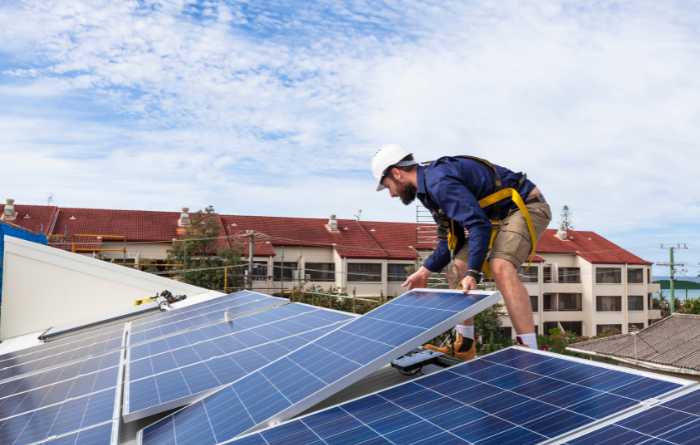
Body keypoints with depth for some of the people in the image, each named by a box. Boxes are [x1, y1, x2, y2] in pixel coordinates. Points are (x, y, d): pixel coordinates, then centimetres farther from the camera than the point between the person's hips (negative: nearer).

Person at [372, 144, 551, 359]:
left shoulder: (439, 181, -25)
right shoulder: (429, 188, 8)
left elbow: (480, 225, -32)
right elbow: (452, 239, 13)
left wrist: (472, 273, -34)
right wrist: (425, 271, 8)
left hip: (526, 206, -10)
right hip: (499, 216, 10)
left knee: (501, 267, -32)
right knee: (457, 268, 6)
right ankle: (464, 347, 13)